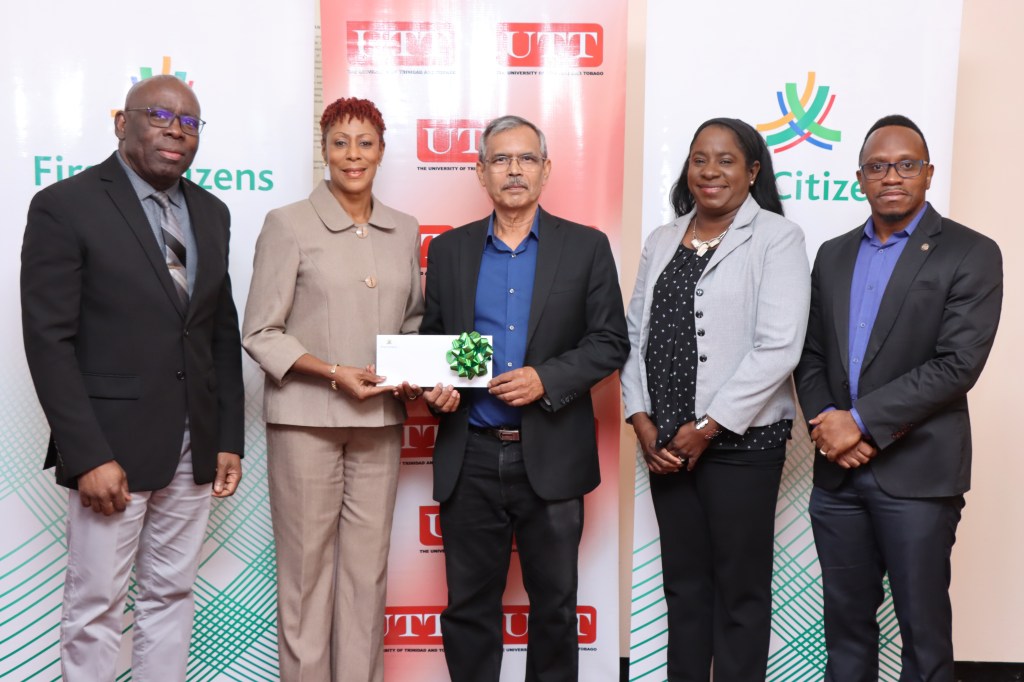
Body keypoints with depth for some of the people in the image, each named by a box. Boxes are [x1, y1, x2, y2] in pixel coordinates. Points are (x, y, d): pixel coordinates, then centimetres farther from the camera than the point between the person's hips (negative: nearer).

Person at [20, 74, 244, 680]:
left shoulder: (210, 212, 11)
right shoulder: (66, 206, -6)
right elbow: (50, 341, -11)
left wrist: (230, 439, 7)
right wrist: (88, 456, -16)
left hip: (194, 447, 5)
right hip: (112, 447, -5)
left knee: (171, 597, 13)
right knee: (95, 606, 5)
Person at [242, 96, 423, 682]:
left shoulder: (405, 231, 9)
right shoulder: (288, 225, -3)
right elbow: (260, 333, -4)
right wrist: (334, 373, -15)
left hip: (380, 418, 4)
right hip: (305, 416, -3)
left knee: (368, 563, 8)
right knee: (307, 562, 4)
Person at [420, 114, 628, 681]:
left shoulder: (587, 247, 2)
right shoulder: (449, 249, 8)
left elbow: (610, 341, -1)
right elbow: (430, 337, 14)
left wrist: (546, 378, -15)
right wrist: (434, 385, -7)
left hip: (551, 457, -1)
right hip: (469, 458, 2)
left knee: (554, 603, 12)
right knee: (468, 607, 11)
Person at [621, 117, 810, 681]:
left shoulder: (777, 237, -6)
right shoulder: (661, 240, 11)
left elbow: (778, 348, -15)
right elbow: (635, 333, 10)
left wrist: (706, 428, -14)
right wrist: (641, 421, -1)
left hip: (741, 440, -5)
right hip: (665, 443, 5)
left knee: (740, 588, 7)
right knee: (683, 582, 15)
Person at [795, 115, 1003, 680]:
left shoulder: (970, 254, -4)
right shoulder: (833, 254, 12)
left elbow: (958, 364, -14)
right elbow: (811, 355, 10)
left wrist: (861, 420, -16)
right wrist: (824, 422, -7)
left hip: (917, 474, -4)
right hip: (838, 472, 5)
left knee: (922, 625, 8)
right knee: (845, 618, 15)